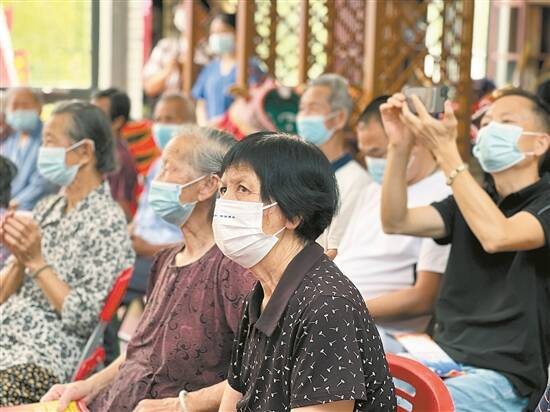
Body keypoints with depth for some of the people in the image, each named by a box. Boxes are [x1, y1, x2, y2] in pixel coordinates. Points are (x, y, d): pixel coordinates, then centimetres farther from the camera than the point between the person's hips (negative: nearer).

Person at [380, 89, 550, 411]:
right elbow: (396, 222, 3)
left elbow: (496, 236, -25)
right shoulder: (472, 201, 17)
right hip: (443, 357, 7)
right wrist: (399, 145, -11)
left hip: (506, 379, -6)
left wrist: (445, 150, -24)